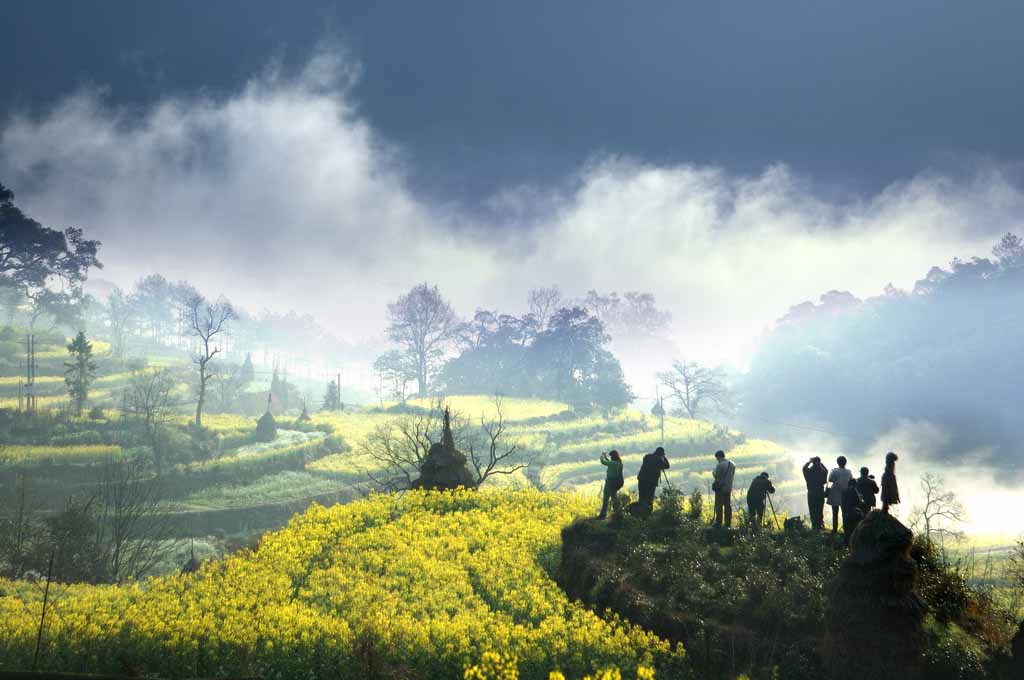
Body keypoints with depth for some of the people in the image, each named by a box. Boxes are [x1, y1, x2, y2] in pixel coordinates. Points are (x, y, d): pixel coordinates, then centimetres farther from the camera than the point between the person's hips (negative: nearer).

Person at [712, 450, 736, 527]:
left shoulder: (720, 465, -16)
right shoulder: (732, 464, 9)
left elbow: (716, 476, -14)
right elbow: (732, 476, 13)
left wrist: (713, 472, 6)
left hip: (721, 488, -7)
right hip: (729, 488, 7)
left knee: (719, 505, -2)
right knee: (728, 505, 11)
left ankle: (718, 523, -3)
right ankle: (728, 523, 13)